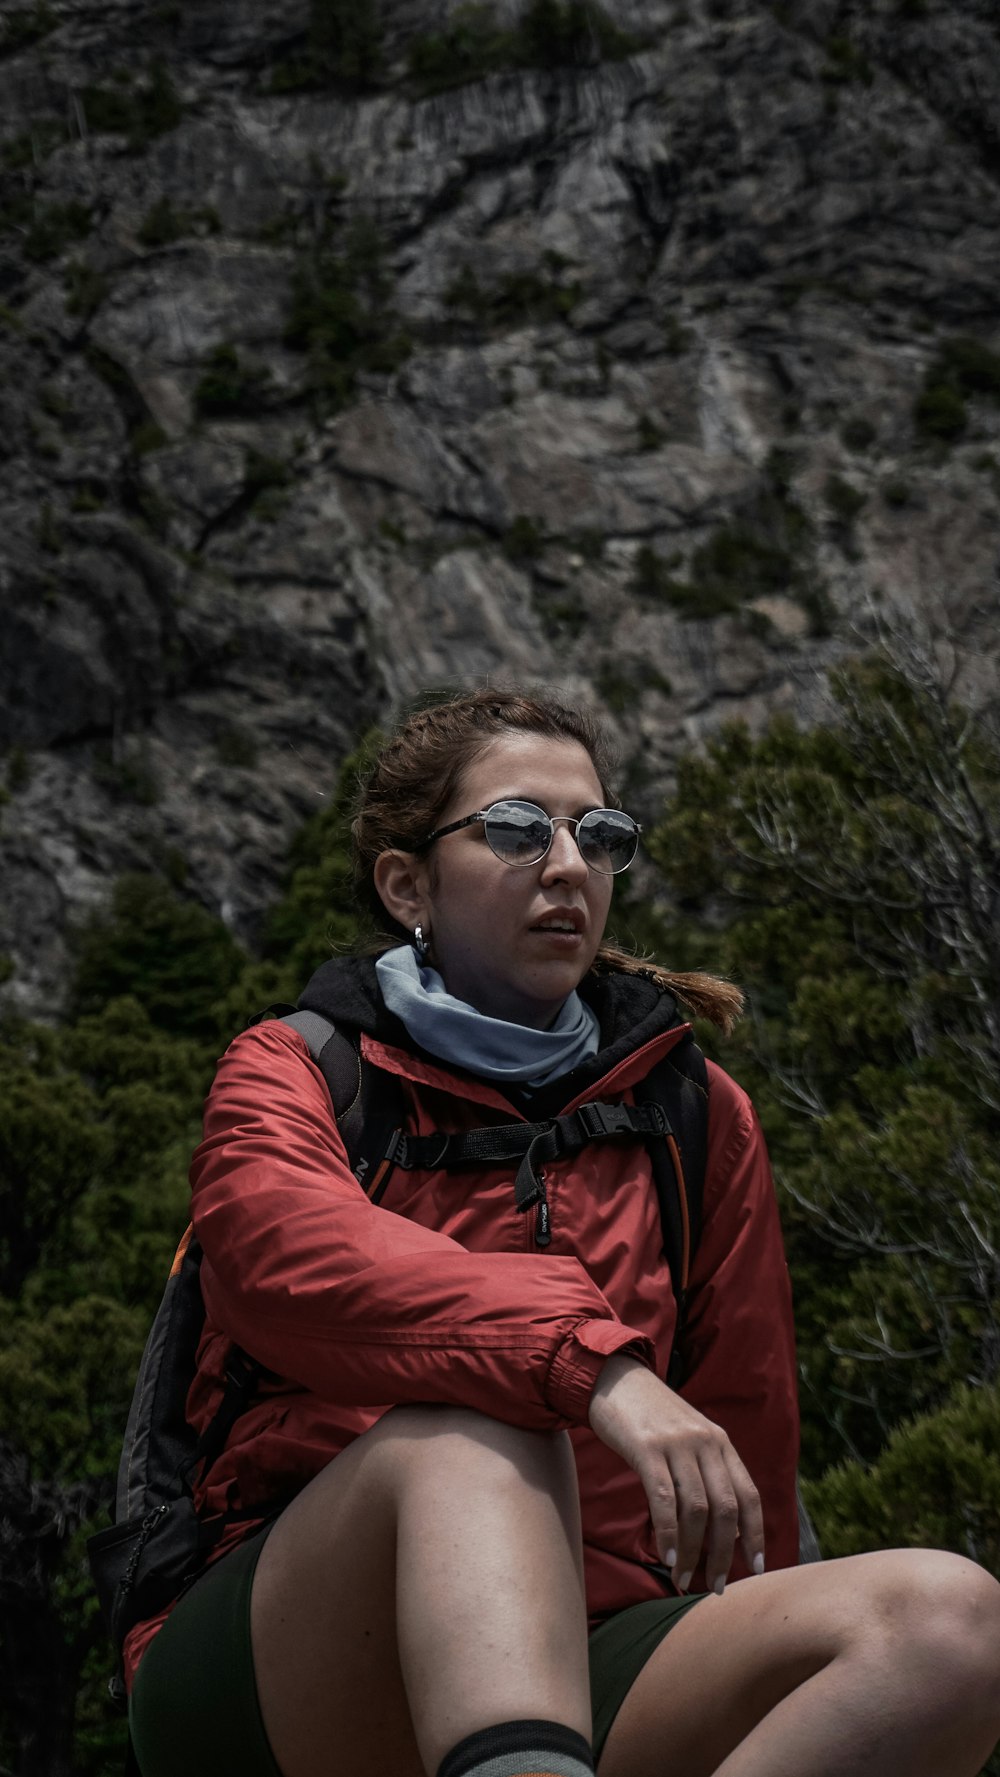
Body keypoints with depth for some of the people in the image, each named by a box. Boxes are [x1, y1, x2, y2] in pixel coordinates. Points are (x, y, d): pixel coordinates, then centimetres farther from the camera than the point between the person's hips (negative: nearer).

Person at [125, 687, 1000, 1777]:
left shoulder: (699, 1118, 18)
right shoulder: (286, 1073, 7)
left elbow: (745, 1429, 20)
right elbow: (289, 1251, -16)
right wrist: (590, 1359, -30)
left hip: (574, 1662, 3)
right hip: (281, 1685, -3)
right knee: (476, 1425, -35)